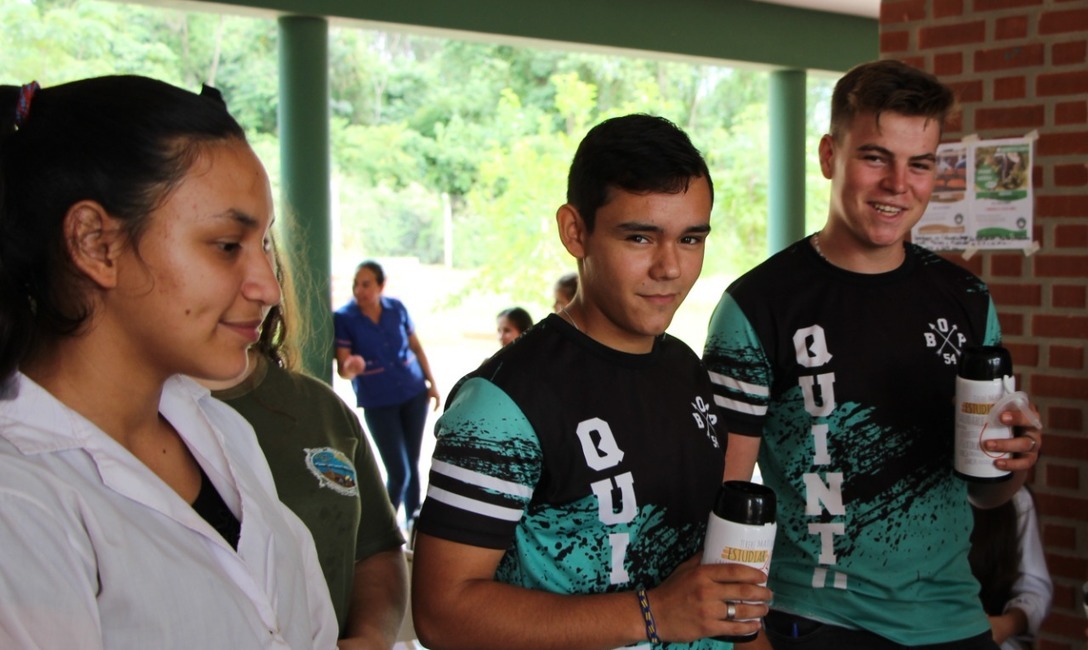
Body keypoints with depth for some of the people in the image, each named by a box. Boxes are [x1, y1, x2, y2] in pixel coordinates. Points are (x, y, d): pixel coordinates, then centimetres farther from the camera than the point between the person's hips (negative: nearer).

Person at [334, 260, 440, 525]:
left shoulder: (397, 308, -2)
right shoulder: (344, 318, -12)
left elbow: (416, 347, 10)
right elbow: (342, 368, -15)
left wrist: (432, 383, 10)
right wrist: (351, 368, -38)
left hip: (414, 394, 3)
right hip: (378, 403, -3)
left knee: (413, 463, 12)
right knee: (398, 472, -8)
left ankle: (413, 519, 31)